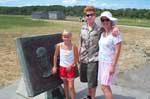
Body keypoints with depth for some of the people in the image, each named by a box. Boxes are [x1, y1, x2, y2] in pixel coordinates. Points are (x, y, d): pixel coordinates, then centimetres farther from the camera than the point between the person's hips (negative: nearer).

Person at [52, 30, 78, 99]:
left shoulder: (73, 46, -15)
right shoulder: (59, 45, -9)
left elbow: (76, 58, -7)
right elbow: (55, 56, 3)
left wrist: (71, 65, -17)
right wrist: (54, 66, 3)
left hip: (71, 68, -3)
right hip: (62, 67, 3)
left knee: (71, 86, -2)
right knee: (65, 84, 19)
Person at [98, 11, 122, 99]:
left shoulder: (115, 33, -18)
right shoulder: (103, 33, 6)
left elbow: (117, 51, -21)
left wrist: (113, 66, -22)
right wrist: (100, 62, 14)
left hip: (110, 64, -8)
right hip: (102, 62, 8)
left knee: (104, 87, -7)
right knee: (106, 86, 14)